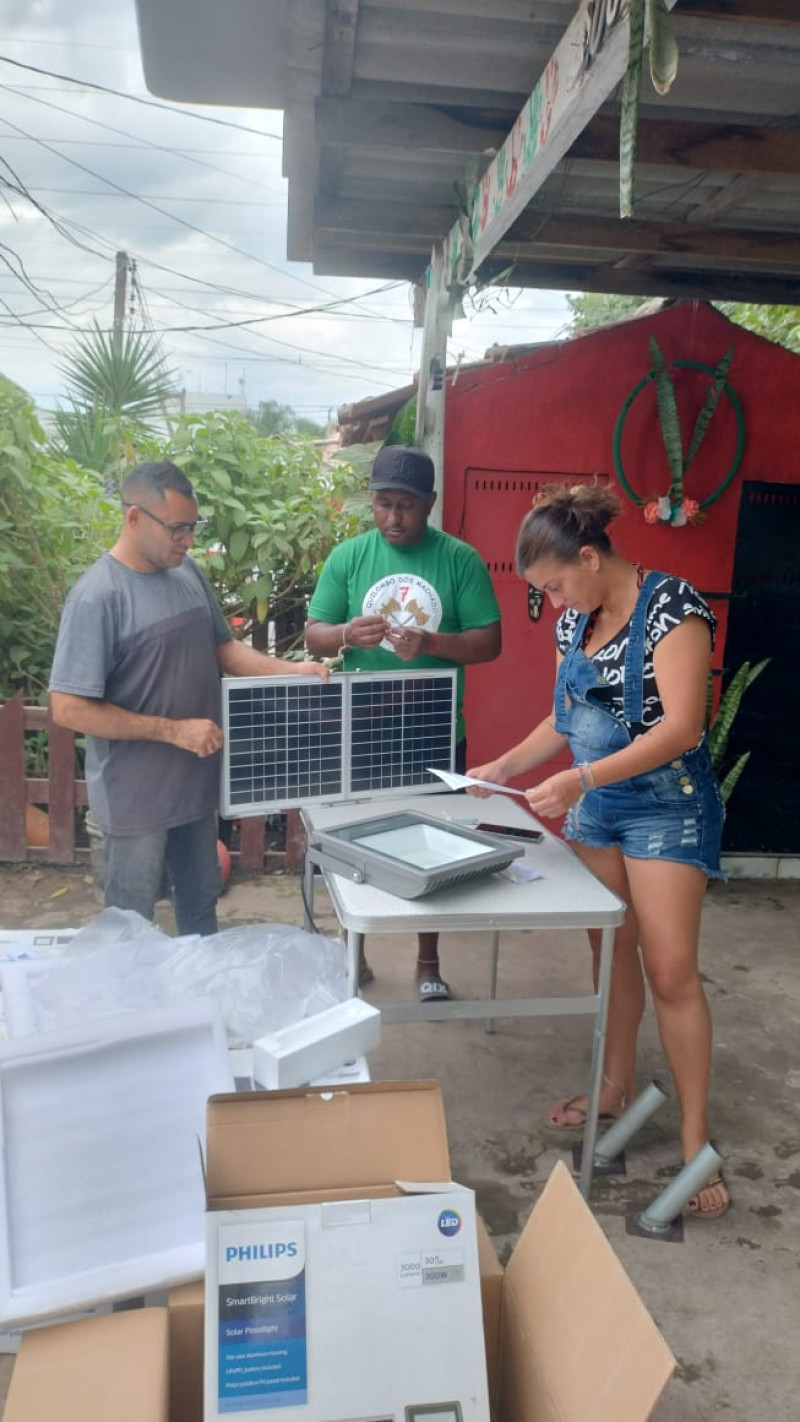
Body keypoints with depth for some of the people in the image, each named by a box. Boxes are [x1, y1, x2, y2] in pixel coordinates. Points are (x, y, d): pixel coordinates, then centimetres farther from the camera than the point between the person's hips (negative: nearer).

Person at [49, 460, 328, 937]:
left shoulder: (187, 572, 1)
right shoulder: (98, 596, -21)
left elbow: (222, 648, 10)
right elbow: (69, 708, -22)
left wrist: (292, 670, -7)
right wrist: (174, 731, -22)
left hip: (196, 781, 7)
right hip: (136, 794, -7)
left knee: (201, 902, 24)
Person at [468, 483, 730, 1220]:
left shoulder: (671, 605, -17)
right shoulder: (576, 621, 6)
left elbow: (681, 727, -24)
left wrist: (576, 780, -28)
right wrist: (502, 767, 7)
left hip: (666, 804, -6)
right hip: (596, 804, 7)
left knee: (671, 972, -4)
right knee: (610, 950, 13)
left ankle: (696, 1136, 9)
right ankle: (618, 1083, 31)